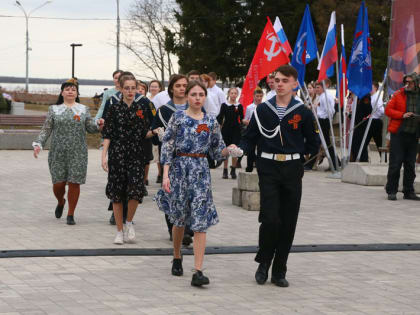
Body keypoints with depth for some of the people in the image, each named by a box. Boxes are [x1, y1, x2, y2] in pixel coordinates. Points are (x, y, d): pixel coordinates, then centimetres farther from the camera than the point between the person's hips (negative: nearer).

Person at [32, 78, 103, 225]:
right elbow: (46, 130, 6)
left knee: (74, 183, -4)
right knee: (58, 183, -2)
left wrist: (98, 124, -17)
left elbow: (90, 128, 4)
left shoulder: (84, 109, 10)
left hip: (78, 153, 0)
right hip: (58, 153, 0)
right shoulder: (54, 109, 8)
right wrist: (38, 144, -7)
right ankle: (60, 202, 31)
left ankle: (71, 214, 9)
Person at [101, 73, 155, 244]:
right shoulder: (115, 109, 3)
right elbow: (108, 134, 2)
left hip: (136, 153, 0)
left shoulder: (142, 107, 5)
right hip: (117, 153, 0)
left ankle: (129, 222, 9)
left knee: (136, 188, -15)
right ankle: (120, 230, 13)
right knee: (117, 191, 2)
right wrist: (104, 156, -5)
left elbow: (145, 133, 7)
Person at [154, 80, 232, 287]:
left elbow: (217, 150, 13)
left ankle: (198, 271, -12)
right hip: (179, 168, -1)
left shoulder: (211, 121, 7)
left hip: (201, 171, 1)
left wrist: (228, 150, -10)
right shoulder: (178, 117, 1)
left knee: (200, 221, -8)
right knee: (179, 218, 10)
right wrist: (166, 175, -9)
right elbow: (167, 146, -2)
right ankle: (177, 258, 35)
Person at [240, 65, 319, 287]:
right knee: (270, 218, -13)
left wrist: (295, 153, 3)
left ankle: (279, 271, 13)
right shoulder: (263, 110, 3)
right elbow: (249, 138, 6)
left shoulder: (302, 112, 3)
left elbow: (313, 144, 10)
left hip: (292, 171, 1)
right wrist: (238, 149, -12)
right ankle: (263, 263, 9)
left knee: (288, 223, 3)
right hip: (268, 169, -1)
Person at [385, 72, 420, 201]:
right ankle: (391, 191, 2)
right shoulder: (398, 94, 1)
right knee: (395, 163, -5)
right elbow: (388, 110, -2)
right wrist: (402, 115, -15)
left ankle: (409, 191, 16)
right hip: (398, 133, -3)